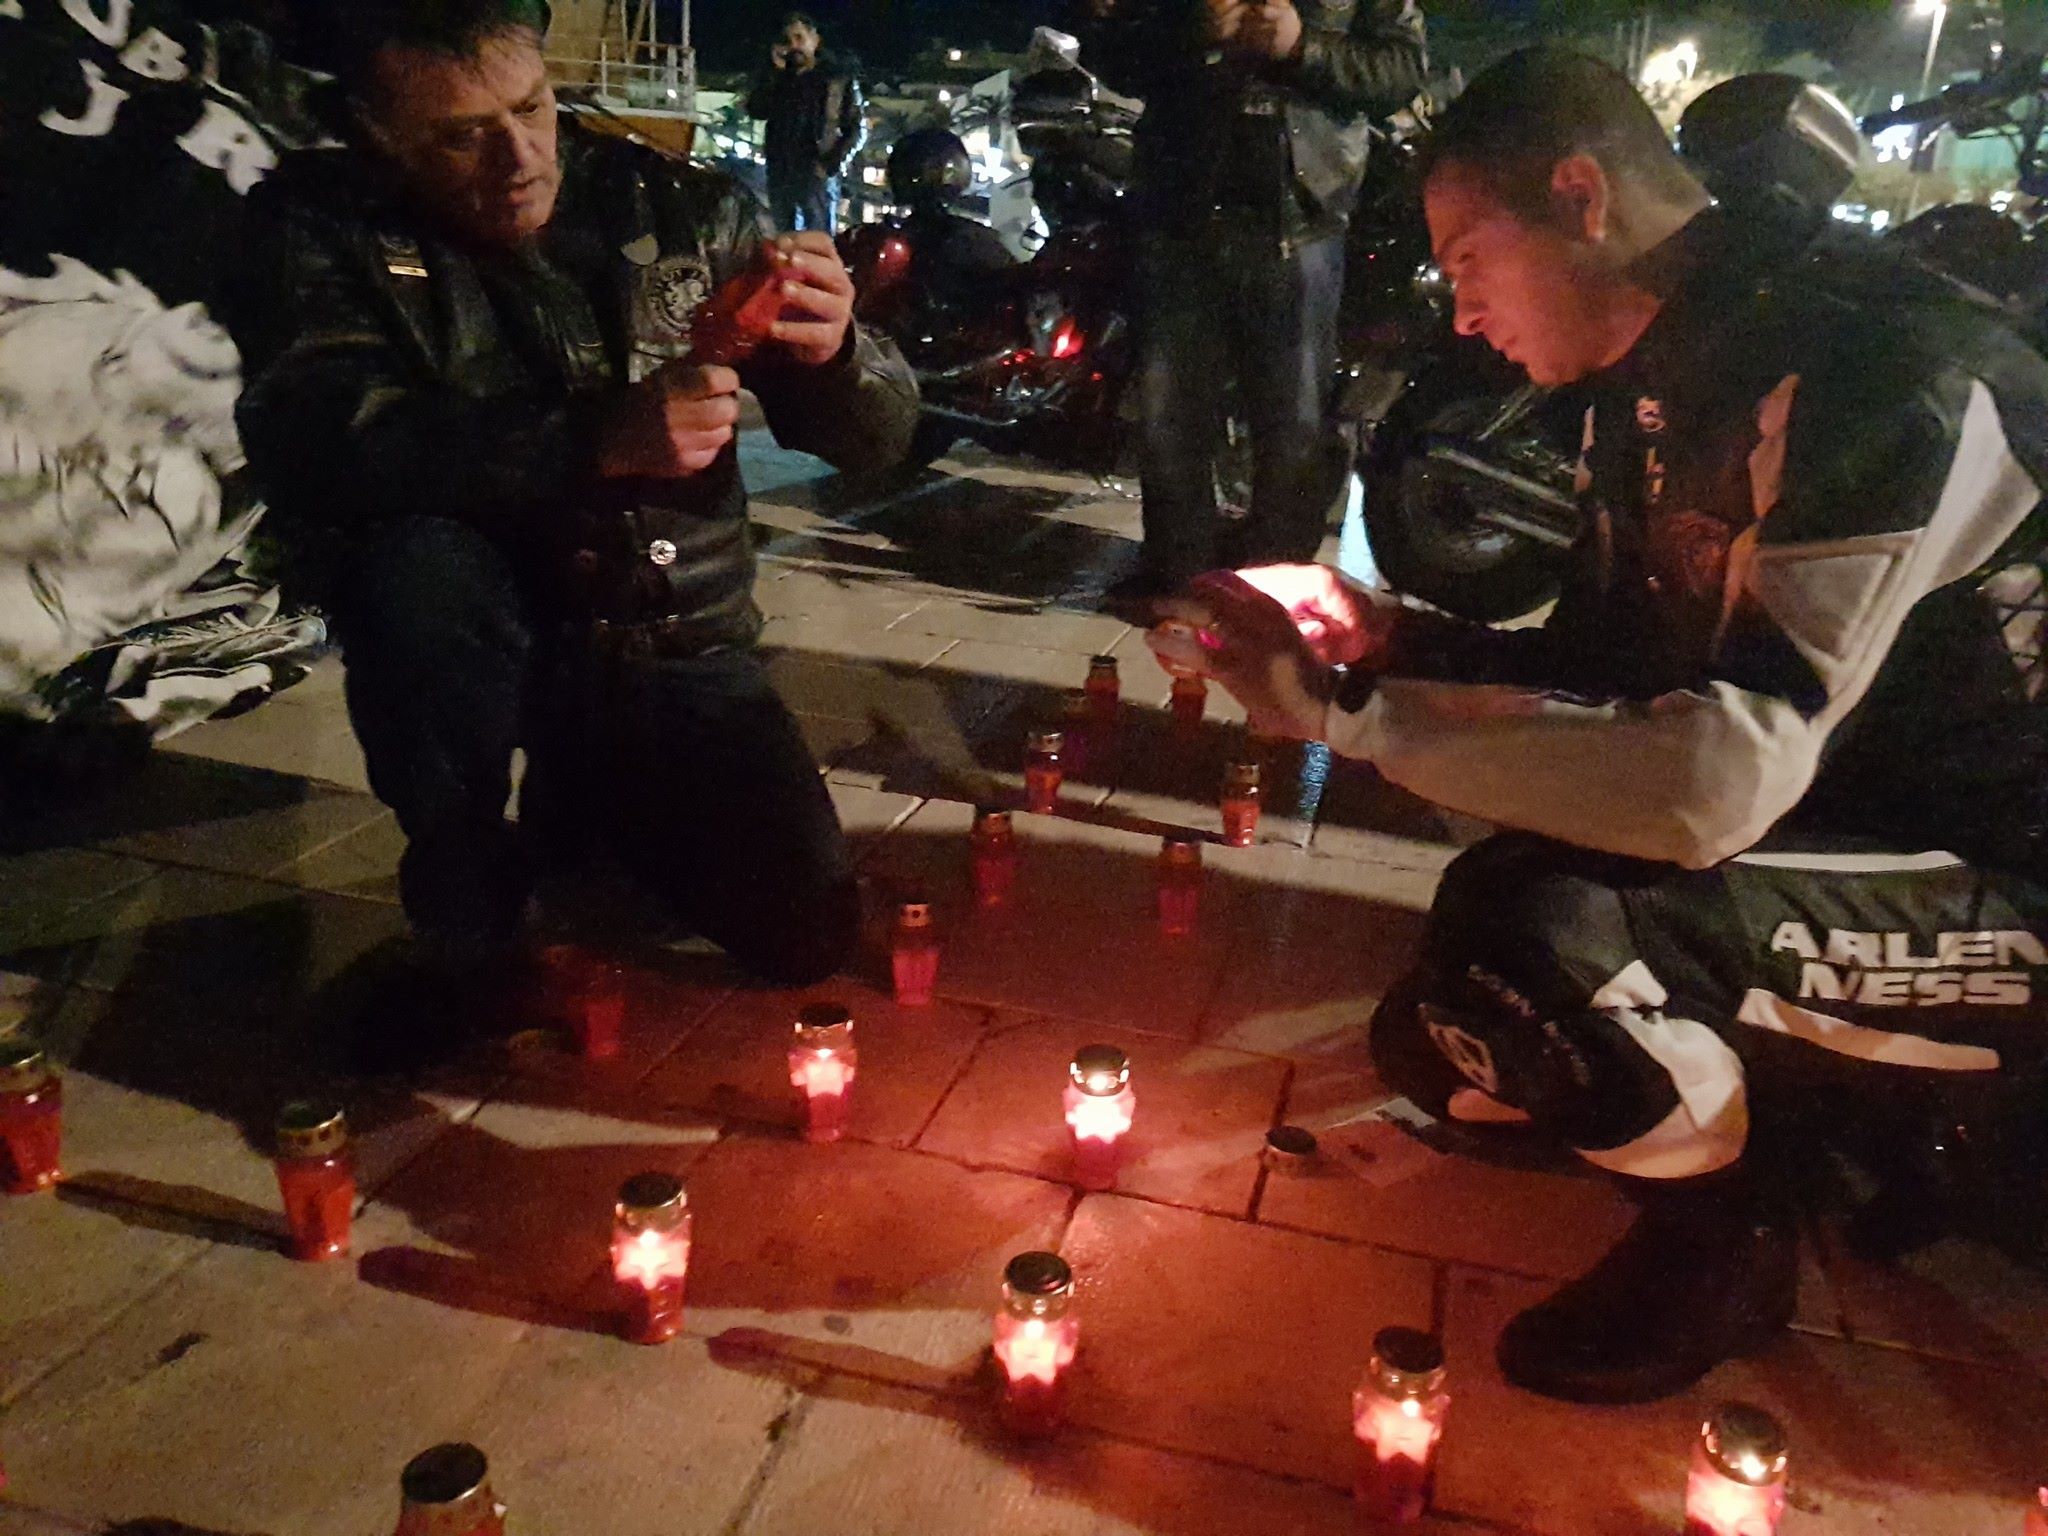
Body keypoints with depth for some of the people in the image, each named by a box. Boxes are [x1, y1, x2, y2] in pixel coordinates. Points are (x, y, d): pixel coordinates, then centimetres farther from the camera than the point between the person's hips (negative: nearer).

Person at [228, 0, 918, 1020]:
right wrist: (596, 440, -36)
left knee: (809, 931, -11)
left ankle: (586, 807, 20)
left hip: (682, 649, 2)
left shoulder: (680, 211, -1)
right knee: (417, 563, -34)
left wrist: (833, 352, -25)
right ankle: (465, 864, -6)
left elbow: (875, 438, -1)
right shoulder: (323, 231, -5)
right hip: (488, 637, -2)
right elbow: (311, 443, -25)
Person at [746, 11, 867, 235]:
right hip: (780, 174, 4)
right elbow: (756, 111, 4)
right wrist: (774, 71, -3)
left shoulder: (838, 75, 4)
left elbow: (857, 127, 1)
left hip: (818, 175, -4)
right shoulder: (776, 76, 17)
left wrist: (833, 164, -12)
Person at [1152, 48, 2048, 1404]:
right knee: (1445, 1047, 7)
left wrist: (1346, 712, -28)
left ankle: (1723, 1224, -3)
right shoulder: (1655, 386, 1)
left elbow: (1714, 783, -35)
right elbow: (1603, 667, 10)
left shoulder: (1878, 371, -26)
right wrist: (1386, 636, -5)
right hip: (1835, 825, 9)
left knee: (1537, 944, -33)